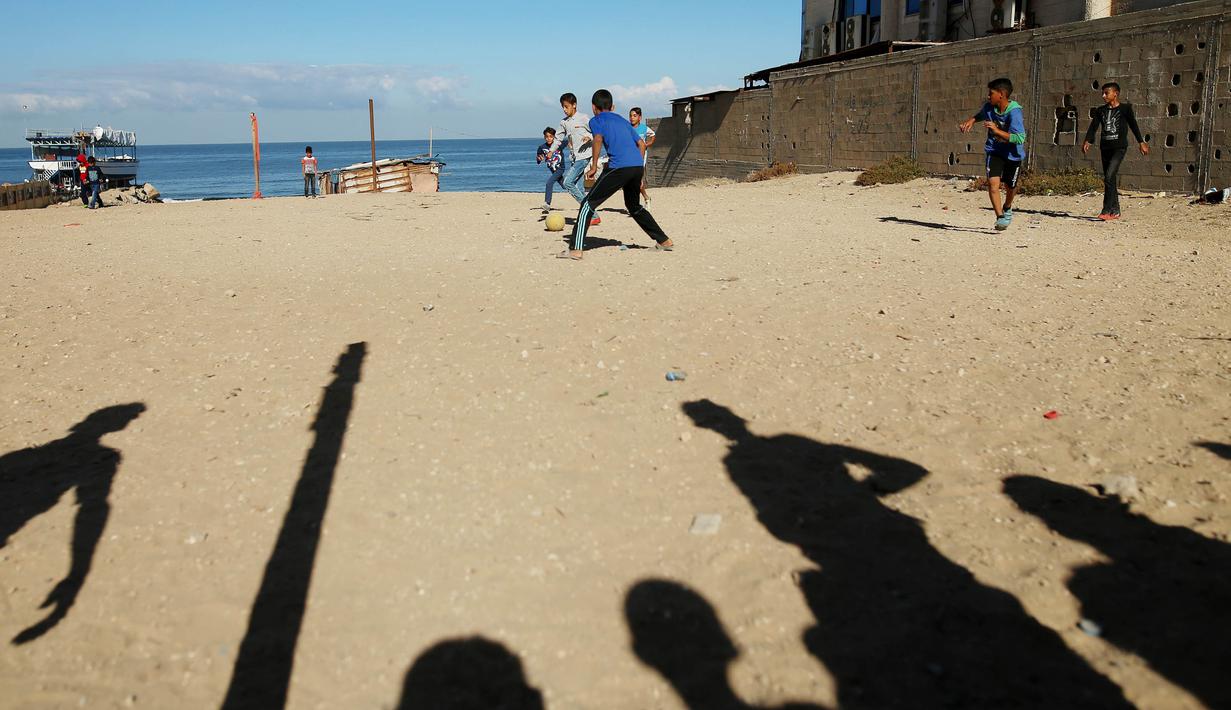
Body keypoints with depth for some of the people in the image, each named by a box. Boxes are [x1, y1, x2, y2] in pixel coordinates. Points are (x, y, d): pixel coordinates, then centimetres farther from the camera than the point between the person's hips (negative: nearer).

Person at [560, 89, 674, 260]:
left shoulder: (596, 120, 11)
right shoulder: (623, 120, 29)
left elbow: (598, 139, -10)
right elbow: (641, 144, 25)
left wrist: (594, 167, -6)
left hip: (619, 167, -6)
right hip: (638, 166, 6)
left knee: (588, 204, 1)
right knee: (634, 206, 29)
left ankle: (577, 249, -9)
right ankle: (664, 241, 31)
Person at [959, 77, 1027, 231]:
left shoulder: (1015, 112, -26)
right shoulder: (989, 107, -9)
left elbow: (1020, 138, -34)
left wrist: (997, 131, -38)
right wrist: (970, 120, -1)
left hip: (1013, 154, -3)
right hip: (994, 151, 3)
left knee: (1010, 186, 15)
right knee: (993, 182, -18)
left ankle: (1007, 208, 46)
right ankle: (1000, 217, -12)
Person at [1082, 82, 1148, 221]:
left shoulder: (1125, 109, 0)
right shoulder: (1100, 111, 12)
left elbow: (1133, 125, 1)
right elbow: (1093, 126, 1)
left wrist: (1141, 142, -3)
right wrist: (1087, 141, -14)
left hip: (1119, 147, -5)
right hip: (1105, 147, 6)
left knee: (1109, 176, -19)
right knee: (1110, 180, 9)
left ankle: (1107, 210, -20)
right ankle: (1115, 211, 17)